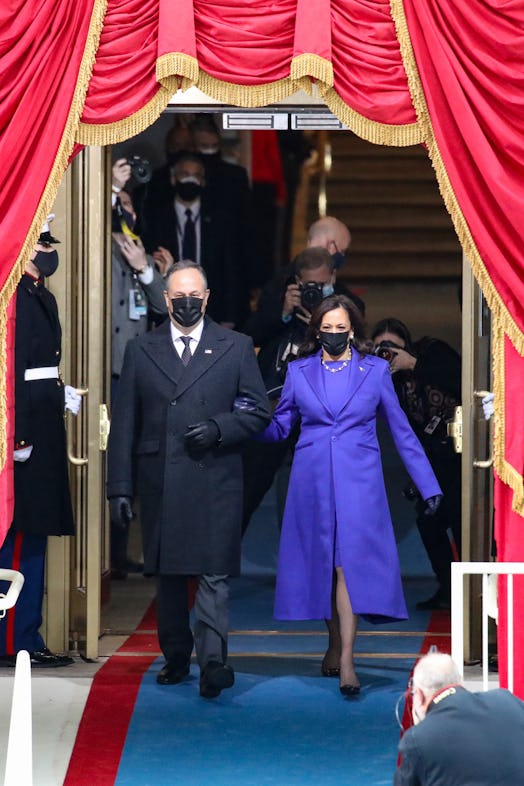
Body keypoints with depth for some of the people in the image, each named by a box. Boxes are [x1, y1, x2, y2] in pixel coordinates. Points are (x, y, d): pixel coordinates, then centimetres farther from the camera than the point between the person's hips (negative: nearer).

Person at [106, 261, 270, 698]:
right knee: (167, 573, 9)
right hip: (159, 480, 2)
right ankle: (176, 658, 20)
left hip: (215, 481, -2)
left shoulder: (236, 348, 7)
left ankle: (213, 660, -15)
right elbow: (124, 424, 8)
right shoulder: (141, 351, 11)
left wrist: (219, 428, -12)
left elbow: (259, 412, 7)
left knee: (214, 574, -10)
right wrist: (120, 486, 3)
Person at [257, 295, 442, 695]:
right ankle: (335, 646, 16)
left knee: (351, 563, -13)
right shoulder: (299, 371, 8)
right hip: (312, 481, 2)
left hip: (359, 481, -2)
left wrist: (428, 485, 7)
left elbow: (401, 429, 8)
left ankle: (347, 662, -18)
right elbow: (279, 426, 11)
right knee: (321, 563, 4)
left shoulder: (375, 370, 5)